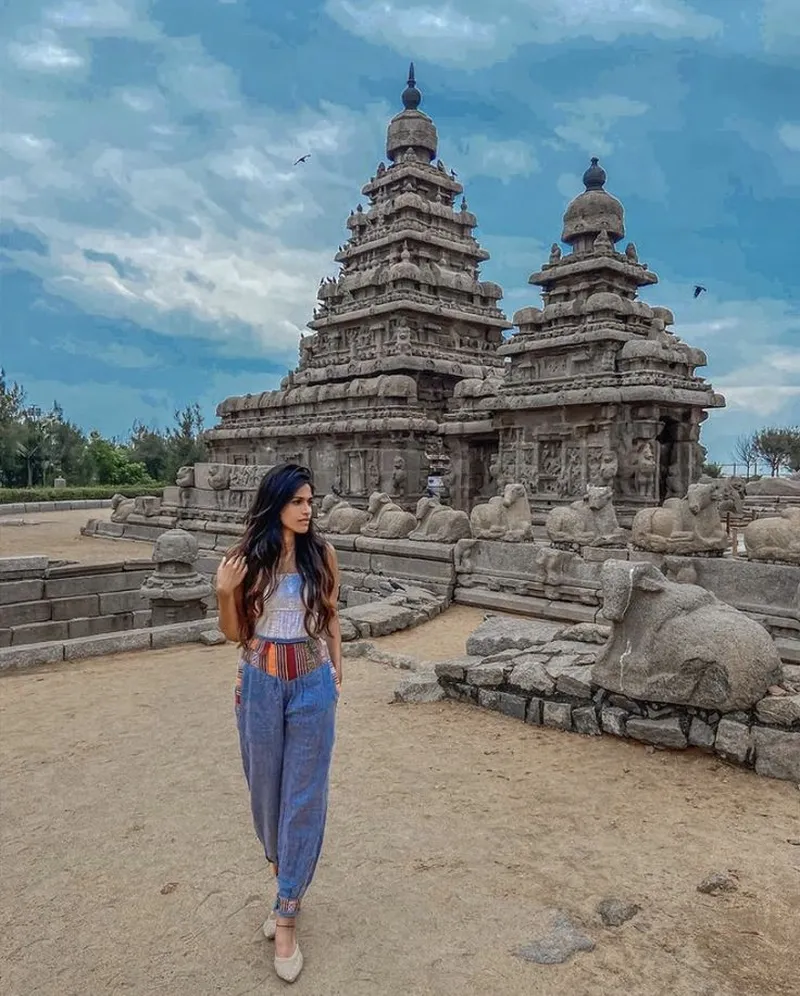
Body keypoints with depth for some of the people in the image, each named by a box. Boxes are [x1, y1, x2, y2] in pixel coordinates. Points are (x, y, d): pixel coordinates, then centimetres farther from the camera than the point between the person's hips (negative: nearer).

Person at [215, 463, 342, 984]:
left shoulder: (322, 553, -4)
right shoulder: (247, 557, -6)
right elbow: (235, 633, 0)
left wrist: (338, 674, 7)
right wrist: (226, 591, -17)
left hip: (312, 683, 0)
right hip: (260, 682, 1)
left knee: (305, 792, 2)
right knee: (266, 784, 15)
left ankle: (287, 910, 15)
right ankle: (289, 877, 41)